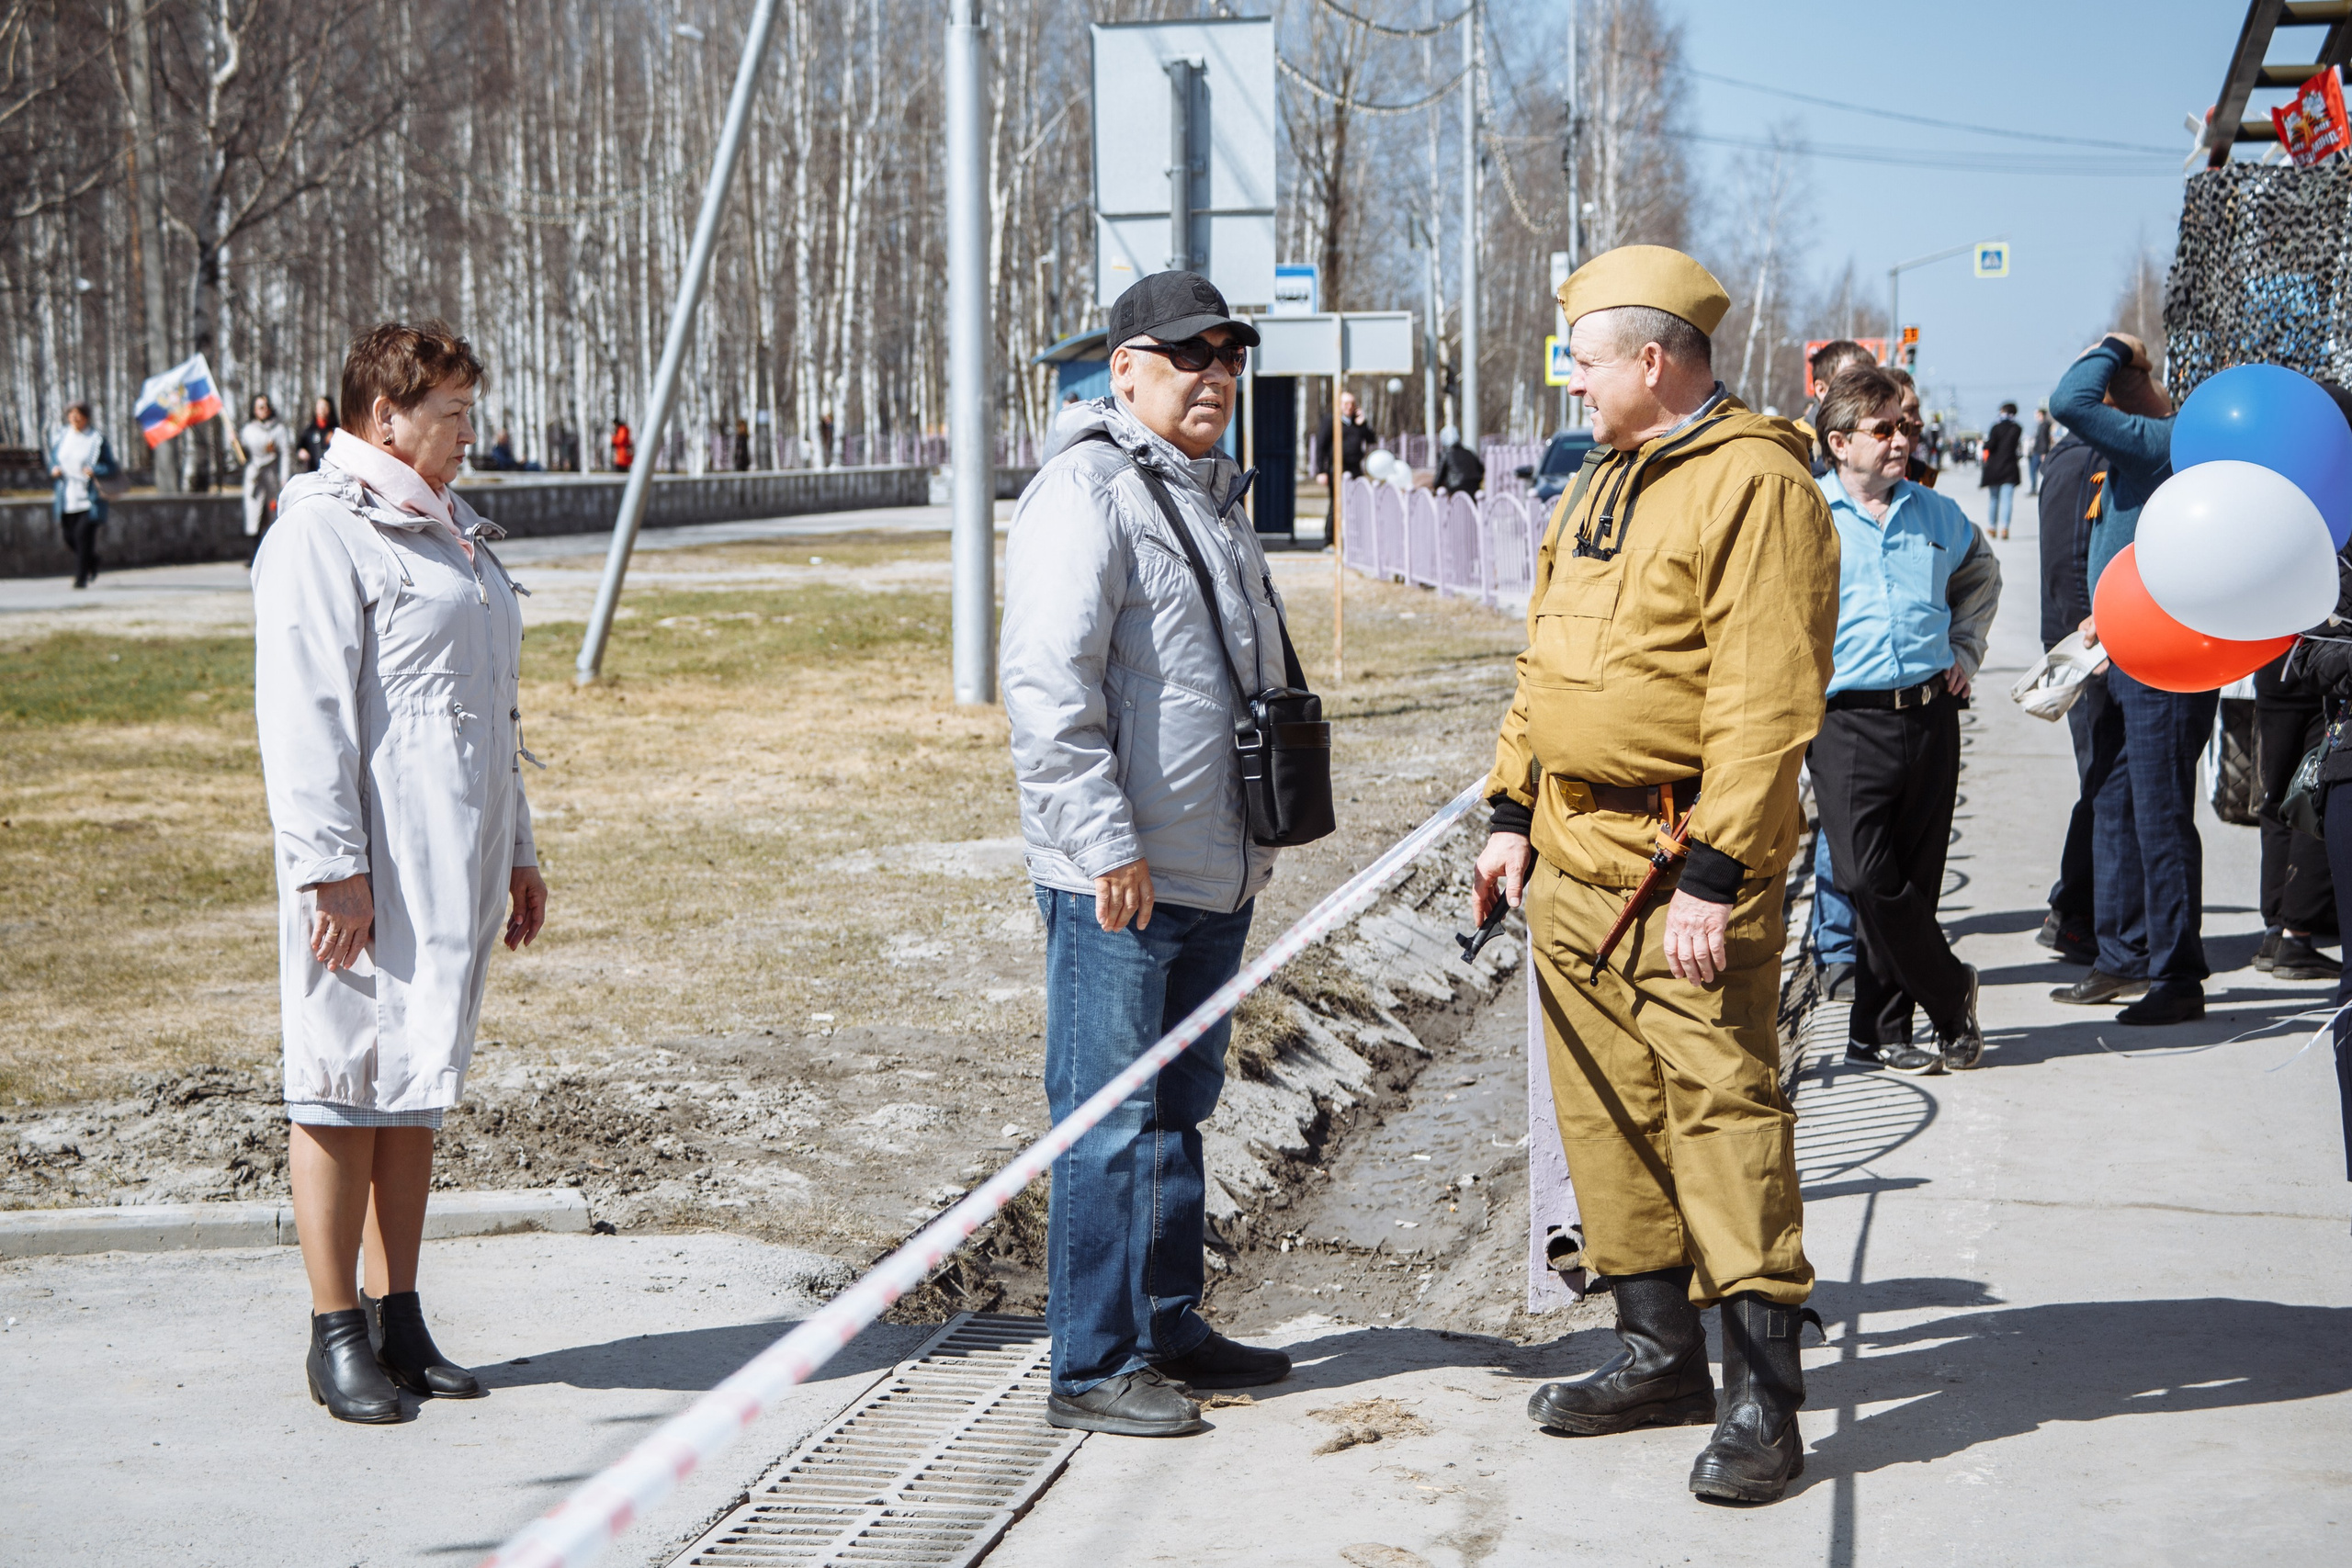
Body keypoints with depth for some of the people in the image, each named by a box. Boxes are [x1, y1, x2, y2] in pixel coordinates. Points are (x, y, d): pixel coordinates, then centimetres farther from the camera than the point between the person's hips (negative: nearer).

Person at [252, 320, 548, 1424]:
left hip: (454, 860, 9)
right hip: (371, 864, -9)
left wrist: (516, 851, 24)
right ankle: (334, 1335, 4)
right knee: (347, 1085, -3)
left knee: (418, 1085, 11)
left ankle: (398, 1322, 18)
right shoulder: (321, 536, -9)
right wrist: (331, 866, -21)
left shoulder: (447, 532, 20)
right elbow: (303, 715, -15)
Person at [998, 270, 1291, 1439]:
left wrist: (1259, 834, 24)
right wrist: (1107, 845, -23)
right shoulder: (1085, 496, -13)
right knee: (1109, 1125, -4)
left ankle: (1169, 1327, 29)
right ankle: (1091, 1369, 3)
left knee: (1178, 1109, 17)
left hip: (1214, 875, 9)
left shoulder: (1213, 495, 18)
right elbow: (1047, 685, -20)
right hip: (1118, 885, -9)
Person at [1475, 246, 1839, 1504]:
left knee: (1721, 1103, -8)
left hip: (1684, 857, -9)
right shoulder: (1598, 489, 16)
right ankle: (1660, 1352, 23)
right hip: (1574, 852, 9)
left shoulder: (1755, 485, -13)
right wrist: (1512, 813, 15)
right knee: (1606, 1106, 12)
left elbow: (1766, 703, -20)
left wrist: (1712, 877, -23)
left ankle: (1761, 1392, -3)